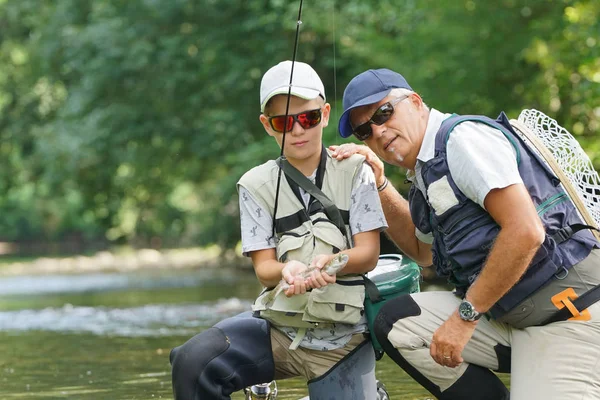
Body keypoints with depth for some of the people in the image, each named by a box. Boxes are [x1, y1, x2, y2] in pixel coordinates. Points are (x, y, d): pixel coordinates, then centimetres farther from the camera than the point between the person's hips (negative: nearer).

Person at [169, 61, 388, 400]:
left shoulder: (354, 171, 0)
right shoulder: (257, 185, 2)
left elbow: (369, 254, -5)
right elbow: (264, 267, -2)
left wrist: (328, 262, -27)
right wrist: (288, 271, -27)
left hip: (343, 337, -1)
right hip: (279, 327, 1)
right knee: (192, 364, -25)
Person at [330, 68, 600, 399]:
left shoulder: (462, 137, -12)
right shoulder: (424, 173, 16)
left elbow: (525, 231, -22)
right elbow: (423, 250, 34)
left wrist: (465, 315, -16)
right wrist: (378, 184, 21)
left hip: (568, 306, -10)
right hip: (508, 316, 10)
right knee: (396, 324, -2)